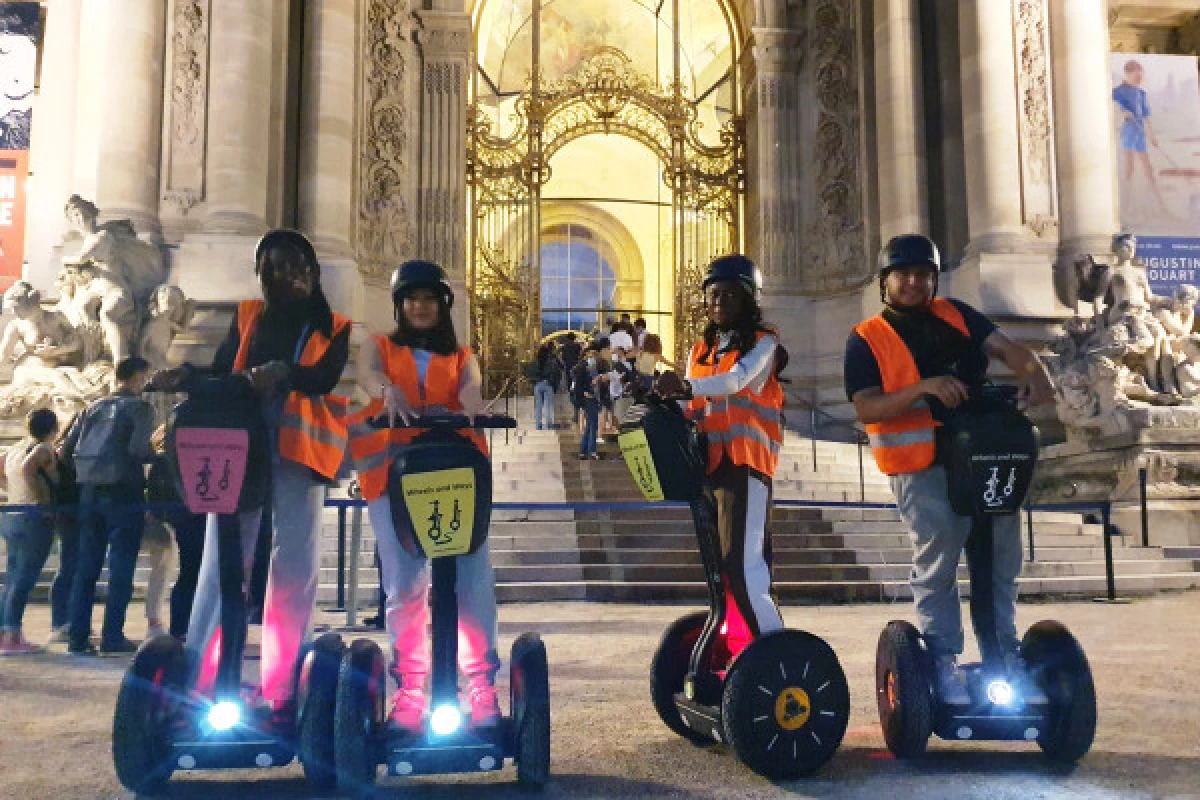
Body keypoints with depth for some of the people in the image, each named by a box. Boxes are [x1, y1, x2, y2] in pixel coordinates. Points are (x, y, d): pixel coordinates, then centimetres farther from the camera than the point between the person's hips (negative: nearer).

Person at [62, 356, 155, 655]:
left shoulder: (94, 408, 14)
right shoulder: (140, 407, -4)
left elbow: (66, 450, 9)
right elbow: (138, 449, -19)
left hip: (90, 493, 6)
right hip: (123, 493, -6)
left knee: (87, 566, 9)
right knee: (121, 567, -1)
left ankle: (78, 637, 10)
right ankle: (113, 637, -3)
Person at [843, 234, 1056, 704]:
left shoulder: (955, 315, 11)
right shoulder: (866, 340, -2)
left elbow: (1005, 347, -2)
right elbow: (866, 408, -14)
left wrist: (1034, 375, -24)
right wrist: (922, 388, -27)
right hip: (923, 469, -5)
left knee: (1001, 560, 11)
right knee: (937, 565, -9)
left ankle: (1006, 652, 25)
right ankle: (943, 660, 4)